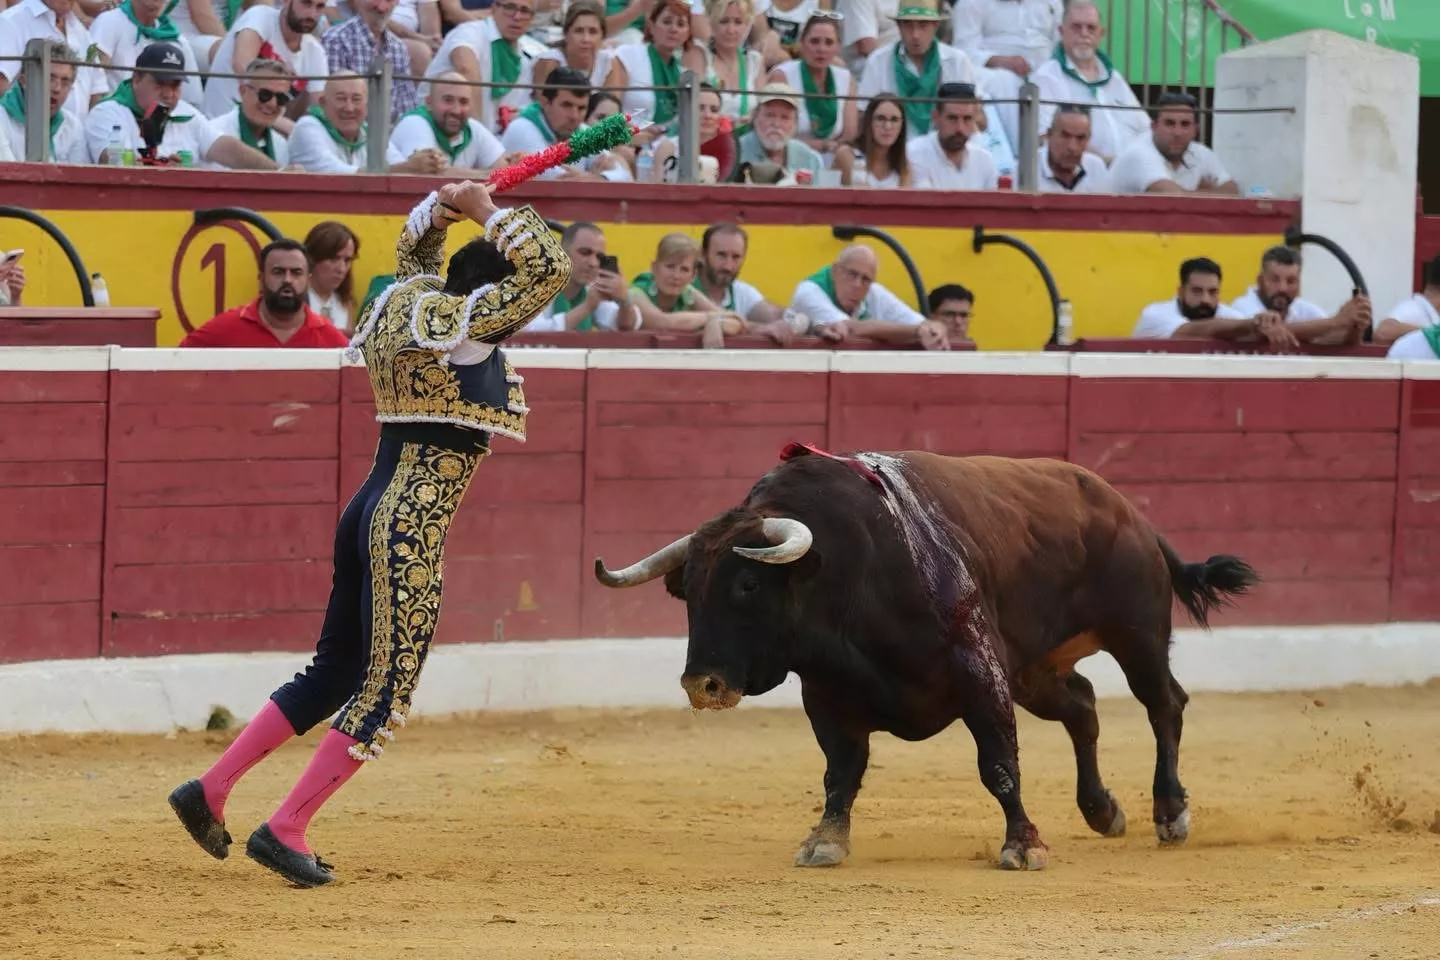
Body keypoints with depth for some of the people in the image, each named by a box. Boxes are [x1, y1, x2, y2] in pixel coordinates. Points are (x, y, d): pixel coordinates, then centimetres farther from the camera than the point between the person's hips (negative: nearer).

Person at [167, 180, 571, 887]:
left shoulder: (415, 301, 11)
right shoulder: (461, 323, -12)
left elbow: (414, 251, 33)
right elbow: (548, 269, -17)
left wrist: (446, 206, 14)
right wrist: (487, 211, -7)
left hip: (373, 512, 10)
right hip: (412, 529, -10)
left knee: (335, 673, 18)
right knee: (387, 690, -2)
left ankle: (210, 789, 19)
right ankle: (285, 830, -1)